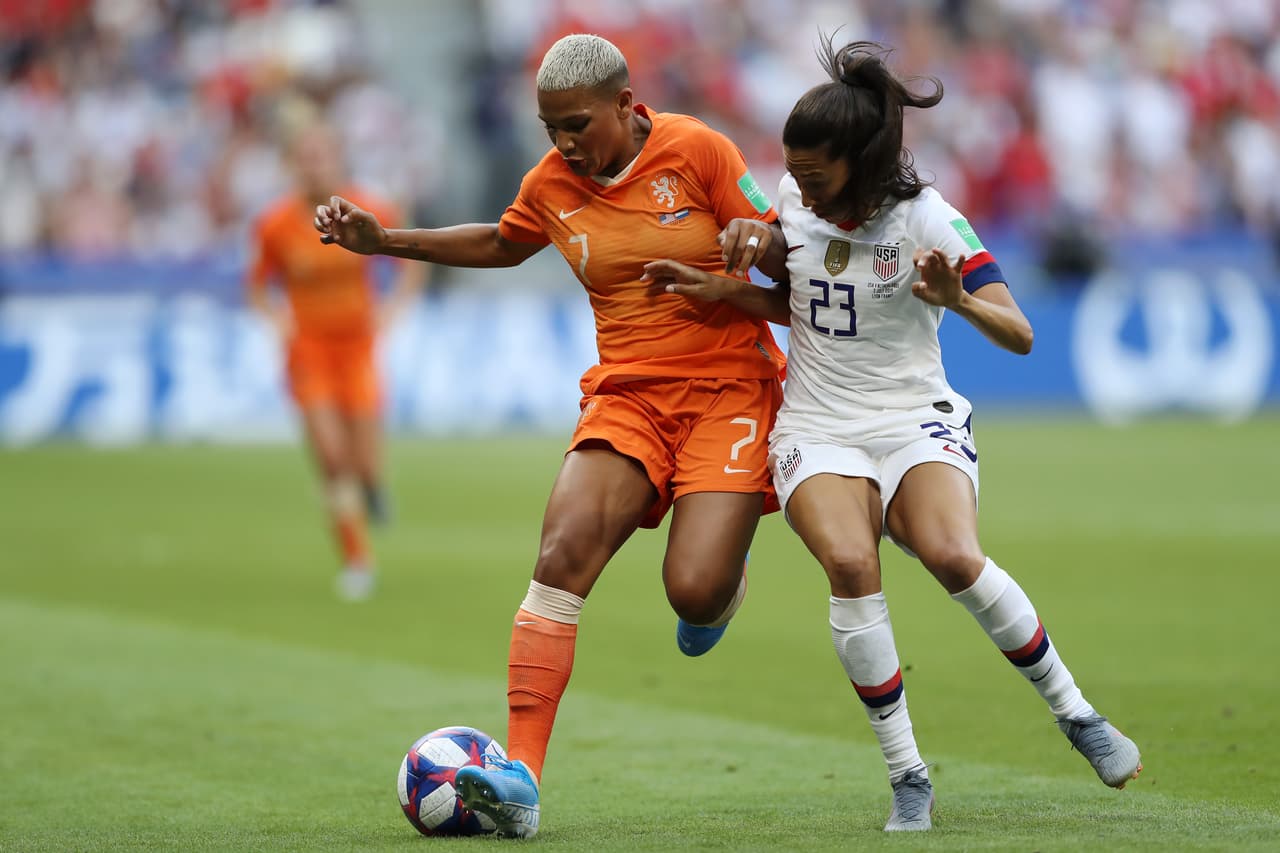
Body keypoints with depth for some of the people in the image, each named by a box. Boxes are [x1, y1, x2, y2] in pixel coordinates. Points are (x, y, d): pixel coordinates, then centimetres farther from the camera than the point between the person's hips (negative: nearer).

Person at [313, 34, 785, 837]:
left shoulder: (697, 150, -7)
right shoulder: (552, 183, 5)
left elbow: (779, 249, 1)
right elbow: (501, 244, 26)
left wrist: (755, 237, -23)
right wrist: (384, 241, 18)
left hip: (728, 388, -3)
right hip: (626, 396, 3)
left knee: (695, 592, -18)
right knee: (564, 552, -21)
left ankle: (722, 572, 24)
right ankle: (522, 775, -26)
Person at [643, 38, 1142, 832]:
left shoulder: (926, 219, -12)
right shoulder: (794, 197, 1)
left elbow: (1019, 335, -17)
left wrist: (957, 298, -37)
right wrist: (721, 291, 5)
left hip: (916, 421, -3)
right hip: (817, 431, 3)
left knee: (953, 555, -31)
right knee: (850, 564, -28)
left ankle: (1075, 712, -7)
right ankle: (909, 778, -19)